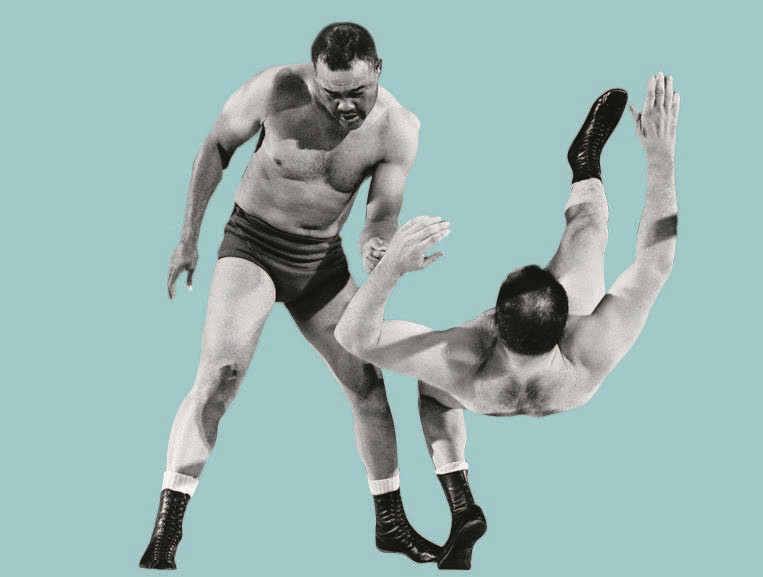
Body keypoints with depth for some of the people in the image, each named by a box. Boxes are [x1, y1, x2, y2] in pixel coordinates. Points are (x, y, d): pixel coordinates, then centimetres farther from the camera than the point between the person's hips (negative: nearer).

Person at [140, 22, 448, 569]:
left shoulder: (399, 129, -15)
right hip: (252, 244, -3)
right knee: (220, 376, -20)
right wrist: (189, 236, -3)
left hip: (322, 259, 3)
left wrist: (376, 247, -40)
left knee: (368, 384, 5)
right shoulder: (277, 89, -21)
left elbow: (382, 216, -14)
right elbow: (218, 145, -5)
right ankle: (167, 528, -17)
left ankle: (391, 523, 22)